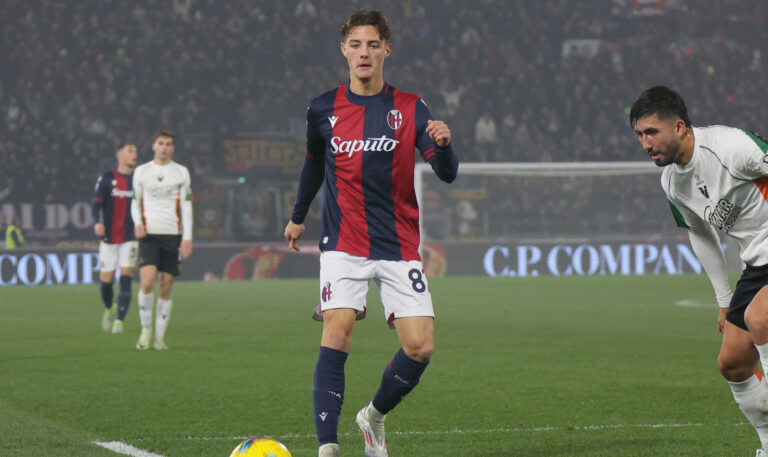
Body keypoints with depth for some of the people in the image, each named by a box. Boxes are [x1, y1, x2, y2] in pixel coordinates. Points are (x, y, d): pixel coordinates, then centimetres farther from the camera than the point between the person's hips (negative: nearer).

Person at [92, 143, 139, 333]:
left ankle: (119, 321, -11)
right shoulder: (107, 179, 1)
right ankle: (109, 309, 31)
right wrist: (97, 223, -23)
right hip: (109, 237, -1)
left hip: (131, 238, 1)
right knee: (106, 281, 0)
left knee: (126, 280, -12)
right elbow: (96, 205, -5)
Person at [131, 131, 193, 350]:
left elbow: (186, 206, 7)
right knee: (147, 281, -18)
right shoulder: (141, 171, 9)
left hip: (172, 235, 1)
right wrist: (138, 223, -6)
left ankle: (160, 337, 7)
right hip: (149, 234, -1)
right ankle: (146, 329, -1)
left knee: (166, 288, -1)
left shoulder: (181, 173, 8)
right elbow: (135, 202, 15)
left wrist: (187, 238, -1)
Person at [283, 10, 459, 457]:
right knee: (337, 332, -20)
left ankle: (375, 416, 21)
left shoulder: (410, 108, 0)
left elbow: (448, 174, -7)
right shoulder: (323, 110, 3)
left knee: (421, 345, -7)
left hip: (400, 247, 1)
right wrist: (298, 216, 33)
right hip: (344, 245, 0)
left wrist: (443, 144, -29)